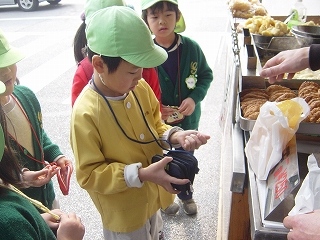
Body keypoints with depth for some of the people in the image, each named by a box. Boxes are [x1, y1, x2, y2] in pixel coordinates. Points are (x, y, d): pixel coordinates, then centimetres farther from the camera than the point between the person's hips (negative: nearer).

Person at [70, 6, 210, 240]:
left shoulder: (140, 88, -12)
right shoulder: (86, 114, -31)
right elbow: (89, 175, -24)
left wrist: (174, 135, -18)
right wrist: (141, 174, -32)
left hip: (151, 197, 6)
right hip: (123, 211, -6)